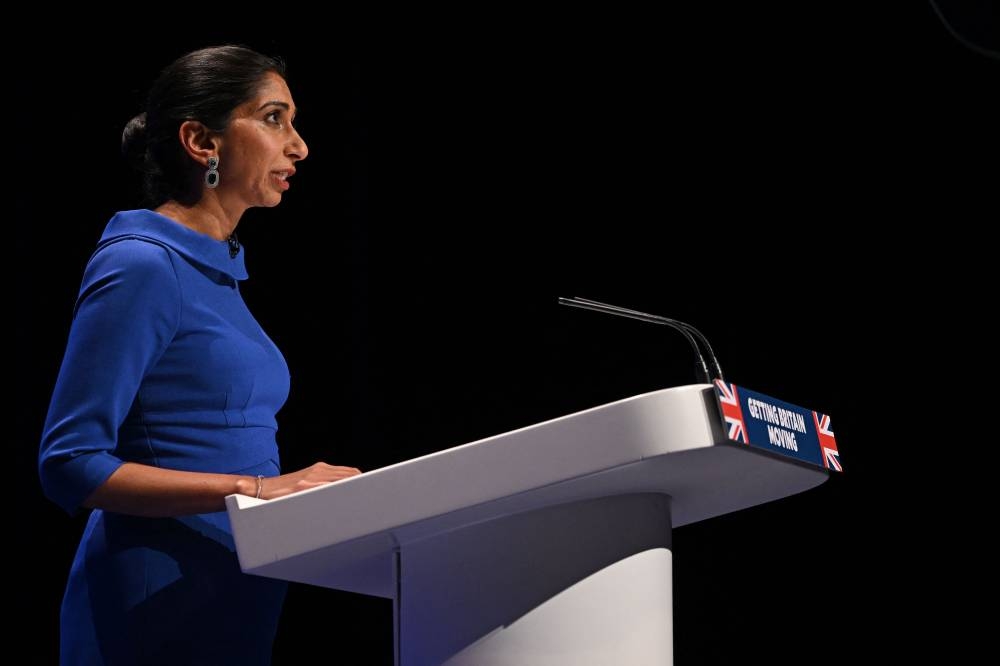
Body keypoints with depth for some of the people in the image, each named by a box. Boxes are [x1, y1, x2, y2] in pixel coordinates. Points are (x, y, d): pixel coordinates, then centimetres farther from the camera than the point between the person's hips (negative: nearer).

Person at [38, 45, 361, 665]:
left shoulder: (221, 266, 13)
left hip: (232, 608, 9)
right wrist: (254, 489, -22)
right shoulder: (140, 266, -13)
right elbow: (71, 463, -19)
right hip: (157, 612, -9)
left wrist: (292, 492, 7)